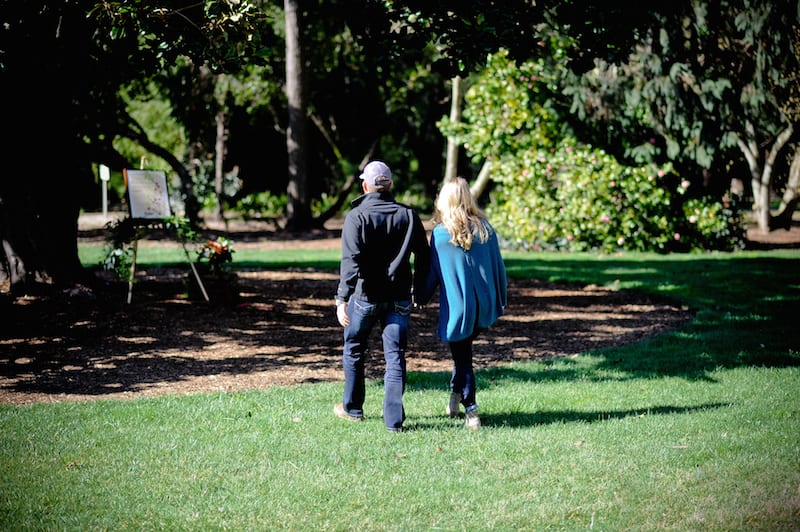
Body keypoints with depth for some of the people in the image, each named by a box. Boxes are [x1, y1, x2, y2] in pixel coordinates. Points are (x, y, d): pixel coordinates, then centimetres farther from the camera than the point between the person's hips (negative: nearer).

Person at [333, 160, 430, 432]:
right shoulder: (409, 216, 2)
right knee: (395, 356, 3)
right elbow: (424, 257, 5)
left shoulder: (356, 216, -10)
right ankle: (394, 419, -4)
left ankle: (352, 408, 28)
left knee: (353, 350, 17)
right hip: (399, 297, 3)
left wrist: (342, 299, -20)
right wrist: (419, 289, 17)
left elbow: (351, 261, -19)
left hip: (365, 296, -2)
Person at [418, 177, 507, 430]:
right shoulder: (485, 229, -2)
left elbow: (431, 273, -3)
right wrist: (501, 300, 17)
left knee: (462, 357, 8)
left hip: (456, 306, -3)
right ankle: (456, 394, 27)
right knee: (464, 350, 24)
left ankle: (470, 409, 6)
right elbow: (498, 266, 6)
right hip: (484, 306, 3)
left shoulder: (440, 234, -11)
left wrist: (421, 299, 13)